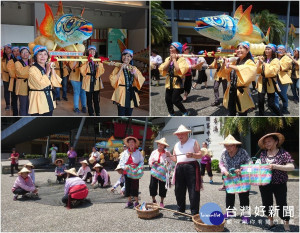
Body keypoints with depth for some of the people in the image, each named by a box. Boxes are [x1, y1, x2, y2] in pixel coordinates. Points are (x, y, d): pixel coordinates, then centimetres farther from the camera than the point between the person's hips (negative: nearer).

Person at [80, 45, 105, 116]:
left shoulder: (98, 61, 8)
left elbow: (102, 71, 0)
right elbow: (82, 71, -12)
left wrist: (97, 65, -15)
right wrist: (87, 63, -18)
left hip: (96, 82, 1)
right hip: (88, 82, -1)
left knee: (96, 99, 5)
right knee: (89, 99, 3)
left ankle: (97, 113, 16)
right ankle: (91, 113, 14)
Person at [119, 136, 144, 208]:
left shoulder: (138, 152, 3)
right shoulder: (125, 152, 9)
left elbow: (141, 161, 6)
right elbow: (121, 162, 8)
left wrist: (140, 167, -13)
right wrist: (124, 167, -11)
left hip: (135, 173, -3)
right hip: (127, 172, 3)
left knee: (135, 187, -4)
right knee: (127, 187, 6)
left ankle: (136, 202, 7)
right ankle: (129, 202, 18)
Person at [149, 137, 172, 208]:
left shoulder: (166, 153, 2)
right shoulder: (154, 152, 11)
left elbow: (169, 162, -2)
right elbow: (150, 161, 9)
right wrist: (153, 163, -11)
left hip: (163, 173, -2)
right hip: (154, 172, 2)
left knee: (162, 187, 1)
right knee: (152, 186, -2)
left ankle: (161, 202, 15)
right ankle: (153, 200, 16)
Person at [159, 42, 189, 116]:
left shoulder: (182, 59, -12)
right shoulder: (168, 59, 6)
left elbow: (178, 70, -25)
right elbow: (164, 69, -4)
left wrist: (174, 59, -16)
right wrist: (170, 60, -10)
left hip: (177, 82, -6)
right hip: (169, 82, 6)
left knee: (175, 100, -8)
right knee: (167, 99, 9)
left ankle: (185, 112, 12)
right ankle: (171, 113, 30)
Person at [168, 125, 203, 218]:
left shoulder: (193, 142, 3)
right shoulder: (176, 145, 20)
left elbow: (200, 155, -3)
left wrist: (192, 155, -21)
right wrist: (169, 155, 3)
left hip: (191, 167, -6)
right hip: (179, 169, 6)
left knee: (193, 192, -8)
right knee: (179, 191, 9)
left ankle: (194, 213, -4)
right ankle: (180, 210, 23)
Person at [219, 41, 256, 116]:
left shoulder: (249, 62, -9)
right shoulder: (235, 62, 10)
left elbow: (250, 70, -33)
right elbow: (224, 73, 15)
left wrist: (231, 66, -33)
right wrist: (224, 63, -5)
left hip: (241, 93, -6)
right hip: (231, 91, 6)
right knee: (231, 114, 12)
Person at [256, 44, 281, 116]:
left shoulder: (276, 60, -6)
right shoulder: (262, 59, 5)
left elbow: (273, 71, -21)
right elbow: (257, 71, 2)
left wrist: (263, 63, -19)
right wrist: (259, 62, -12)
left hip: (270, 83, -3)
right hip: (262, 82, 3)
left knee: (271, 104, 0)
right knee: (260, 102, 3)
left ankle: (279, 114, 26)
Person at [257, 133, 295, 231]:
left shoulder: (283, 153, -11)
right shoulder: (263, 153, 3)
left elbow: (291, 167, -20)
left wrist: (275, 166, -29)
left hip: (279, 185, -5)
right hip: (264, 184, 5)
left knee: (282, 205, -1)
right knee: (267, 204, 14)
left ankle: (287, 227, 14)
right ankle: (271, 223, 34)